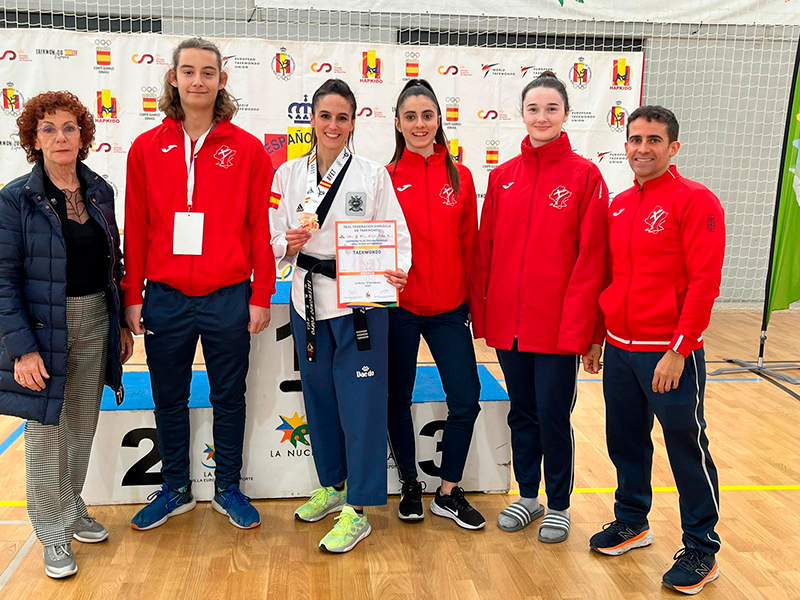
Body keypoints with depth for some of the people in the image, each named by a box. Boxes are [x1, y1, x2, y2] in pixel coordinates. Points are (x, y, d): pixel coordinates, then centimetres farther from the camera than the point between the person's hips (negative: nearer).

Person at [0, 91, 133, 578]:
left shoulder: (100, 191, 6)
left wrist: (122, 323, 10)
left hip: (95, 322, 4)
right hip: (42, 327, -4)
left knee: (83, 423, 15)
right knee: (47, 430, 4)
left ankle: (73, 508, 36)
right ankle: (54, 531, 22)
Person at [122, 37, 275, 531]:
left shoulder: (247, 149, 0)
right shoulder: (146, 148, 4)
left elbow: (260, 229, -1)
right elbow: (136, 228, 5)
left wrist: (261, 297, -3)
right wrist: (132, 296, 3)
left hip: (228, 299, -1)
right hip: (165, 299, 2)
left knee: (229, 398, 11)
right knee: (169, 400, 14)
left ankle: (228, 489, 28)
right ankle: (176, 490, 32)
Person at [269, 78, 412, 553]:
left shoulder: (374, 175, -2)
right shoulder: (288, 174, 6)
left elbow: (397, 235, -5)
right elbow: (275, 242, 9)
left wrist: (398, 270, -25)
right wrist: (289, 245, -14)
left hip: (360, 303, -3)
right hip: (308, 301, 4)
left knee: (360, 402, -1)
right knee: (319, 397, 14)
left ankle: (357, 510, 10)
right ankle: (333, 485, 34)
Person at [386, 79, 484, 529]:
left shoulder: (460, 176, 4)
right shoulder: (386, 177, -2)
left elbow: (470, 243, 5)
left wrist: (472, 297, 4)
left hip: (449, 307, 2)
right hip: (399, 306, -1)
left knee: (466, 399, 1)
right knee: (399, 399, 10)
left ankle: (449, 492, 21)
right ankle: (410, 486, 30)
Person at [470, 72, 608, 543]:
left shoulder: (585, 175, -4)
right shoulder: (502, 176, 7)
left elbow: (591, 256, -8)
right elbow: (486, 249, 9)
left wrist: (579, 325, -12)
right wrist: (481, 311, 5)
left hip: (558, 324, -4)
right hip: (507, 322, 4)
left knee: (553, 416, 5)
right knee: (522, 412, 16)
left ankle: (559, 506, 27)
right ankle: (528, 496, 34)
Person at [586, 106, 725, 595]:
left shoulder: (696, 202, -10)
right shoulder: (619, 205, 11)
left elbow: (704, 283, -15)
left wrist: (677, 352, -17)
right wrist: (596, 337, 15)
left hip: (669, 354, -6)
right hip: (619, 350, 6)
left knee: (687, 448, 5)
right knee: (626, 440, 16)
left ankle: (702, 551, 21)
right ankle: (632, 522, 36)